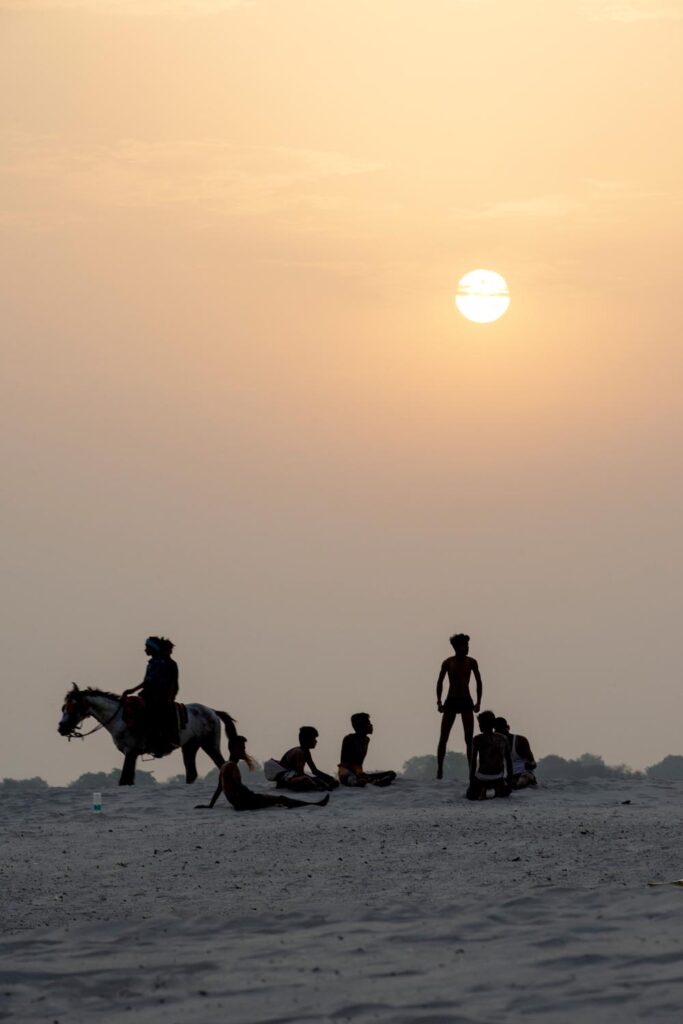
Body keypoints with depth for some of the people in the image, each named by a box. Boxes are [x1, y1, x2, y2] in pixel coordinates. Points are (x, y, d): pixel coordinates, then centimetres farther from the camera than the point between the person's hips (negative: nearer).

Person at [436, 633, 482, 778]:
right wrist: (439, 701, -1)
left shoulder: (471, 662, 0)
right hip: (451, 701, -1)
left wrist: (478, 702, 1)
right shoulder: (448, 663, -3)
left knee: (469, 739, -1)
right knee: (443, 738, -3)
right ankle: (439, 769, 4)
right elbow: (440, 682, 5)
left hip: (466, 701, 1)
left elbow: (479, 682, 7)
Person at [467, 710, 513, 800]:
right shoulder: (502, 739, 1)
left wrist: (471, 780, -2)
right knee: (505, 792, 34)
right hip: (498, 777, 3)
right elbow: (508, 762, 5)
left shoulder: (478, 739, -10)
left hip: (482, 777, -3)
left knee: (470, 795, 22)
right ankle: (499, 787, 3)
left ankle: (482, 790, -6)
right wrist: (509, 780, 14)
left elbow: (473, 761, -10)